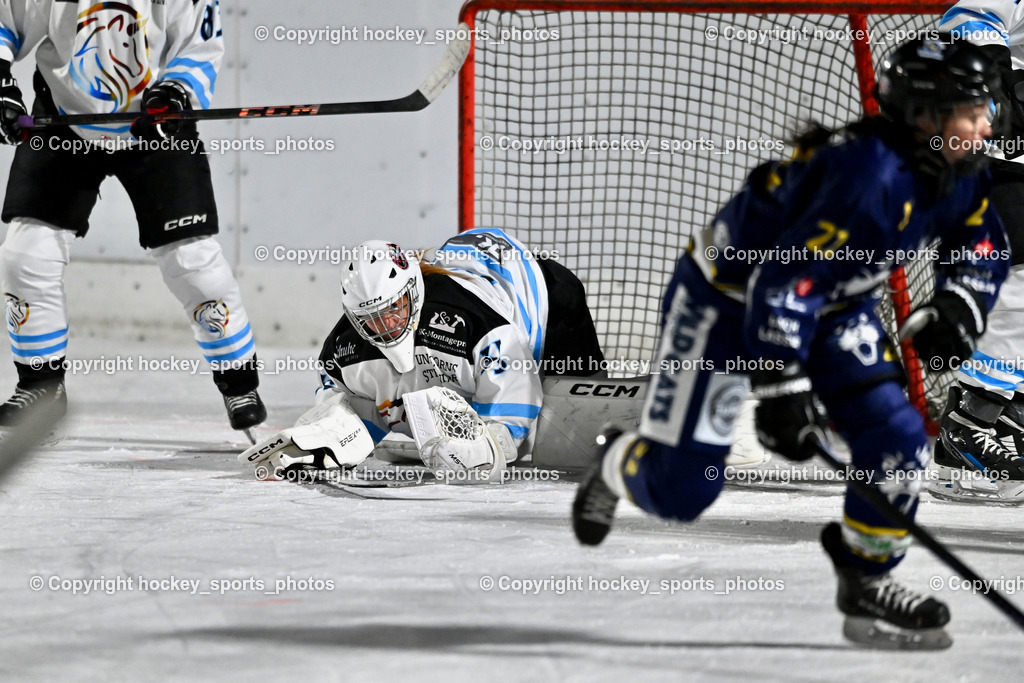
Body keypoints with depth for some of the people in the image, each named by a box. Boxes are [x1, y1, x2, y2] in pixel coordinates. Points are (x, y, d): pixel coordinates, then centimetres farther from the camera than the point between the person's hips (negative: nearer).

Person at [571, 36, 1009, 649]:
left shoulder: (956, 173, -9)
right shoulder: (869, 176, -35)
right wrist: (781, 390, -36)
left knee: (897, 437, -10)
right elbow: (780, 287, -37)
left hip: (833, 304, 8)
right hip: (728, 297, -8)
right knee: (680, 489, -5)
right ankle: (619, 463, 31)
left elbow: (981, 244, 12)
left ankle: (867, 579, 7)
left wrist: (959, 307, -8)